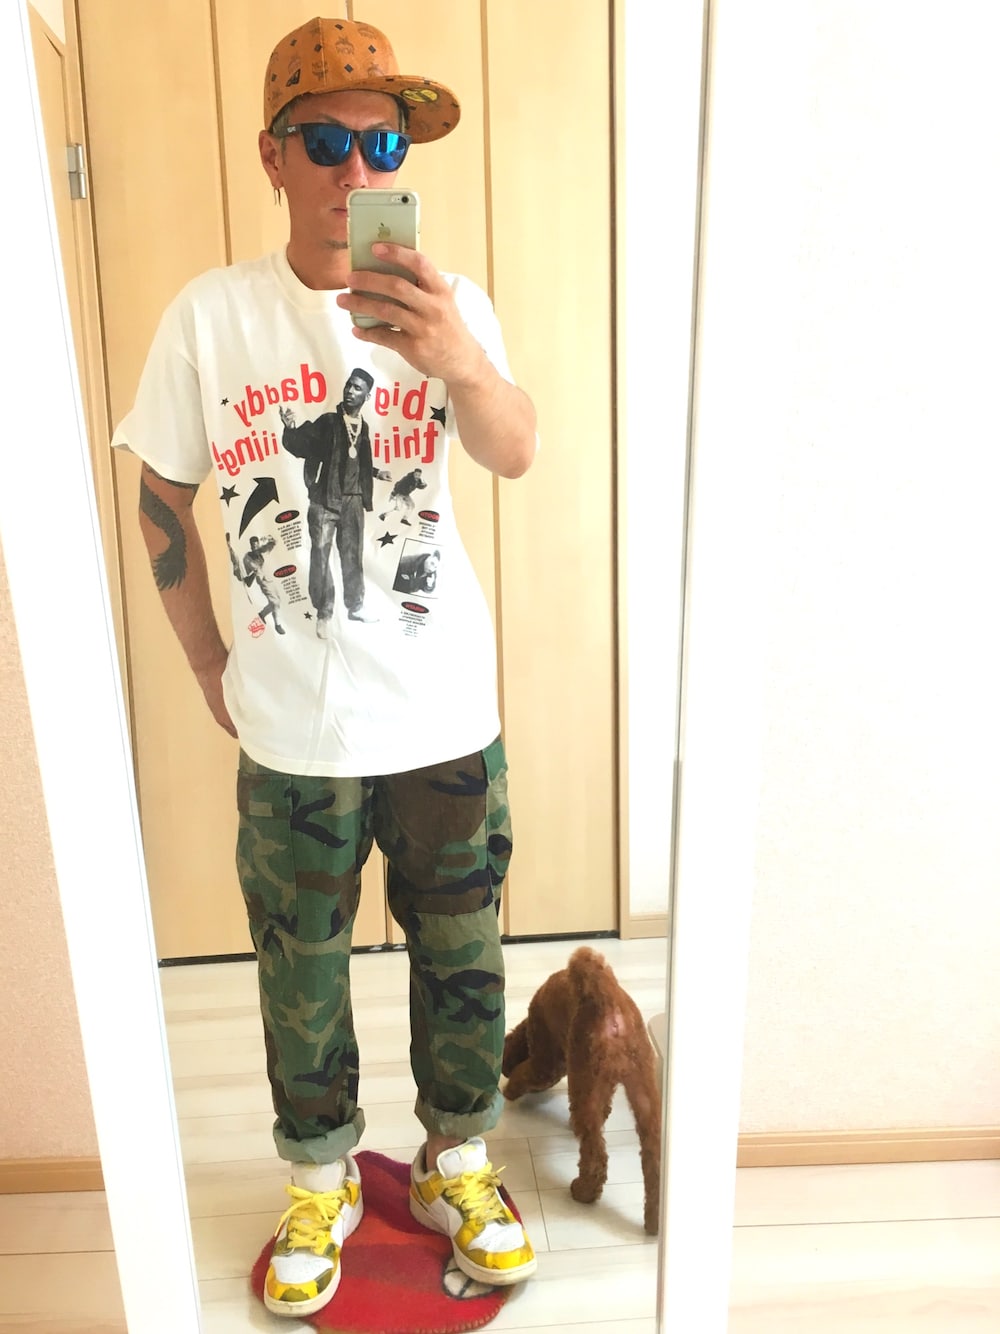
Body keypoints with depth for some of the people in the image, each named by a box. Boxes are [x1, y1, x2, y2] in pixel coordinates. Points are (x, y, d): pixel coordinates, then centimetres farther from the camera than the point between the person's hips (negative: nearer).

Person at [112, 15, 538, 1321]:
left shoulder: (449, 303, -4)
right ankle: (321, 1181, 42)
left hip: (446, 715, 1)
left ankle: (459, 1164, 42)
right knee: (302, 971, 16)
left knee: (460, 956, 15)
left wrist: (456, 360, -42)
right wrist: (212, 670, 3)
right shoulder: (210, 316, -4)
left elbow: (515, 454, -21)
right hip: (293, 727, 0)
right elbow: (163, 502, 3)